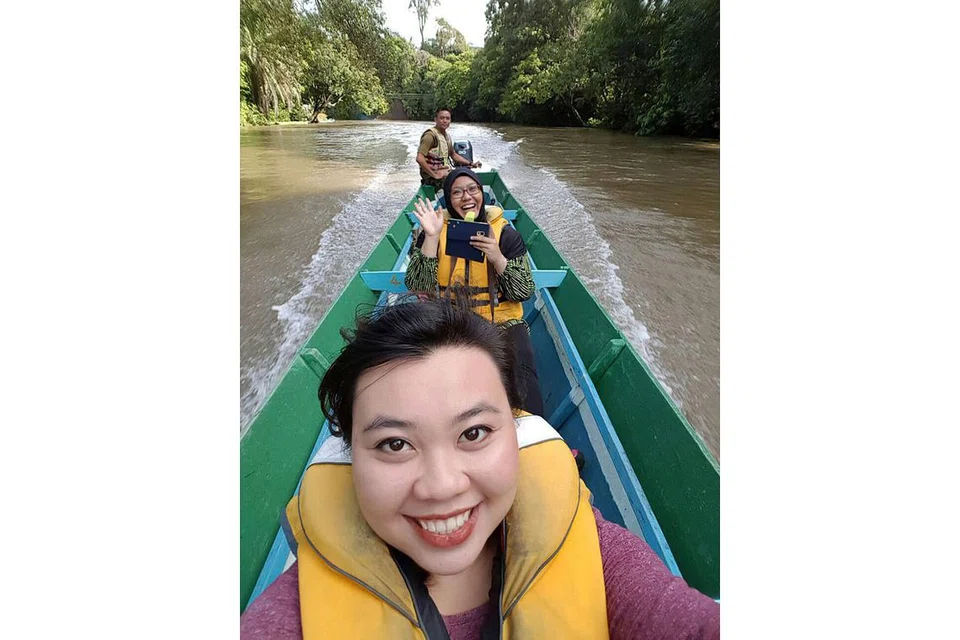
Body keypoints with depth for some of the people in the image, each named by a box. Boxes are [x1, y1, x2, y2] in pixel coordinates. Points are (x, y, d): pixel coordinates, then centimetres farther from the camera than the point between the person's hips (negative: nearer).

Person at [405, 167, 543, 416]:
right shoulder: (434, 231, 5)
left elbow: (525, 292, -1)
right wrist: (431, 237, -15)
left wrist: (497, 258, -16)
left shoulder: (505, 233, 5)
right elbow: (418, 288, -7)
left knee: (522, 381, -26)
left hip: (501, 321, 0)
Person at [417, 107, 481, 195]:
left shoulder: (446, 135, 12)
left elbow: (453, 155, 25)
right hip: (434, 178, -10)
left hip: (446, 172, 10)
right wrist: (434, 175, -24)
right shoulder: (431, 135, -15)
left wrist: (470, 164, 15)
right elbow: (419, 158, -24)